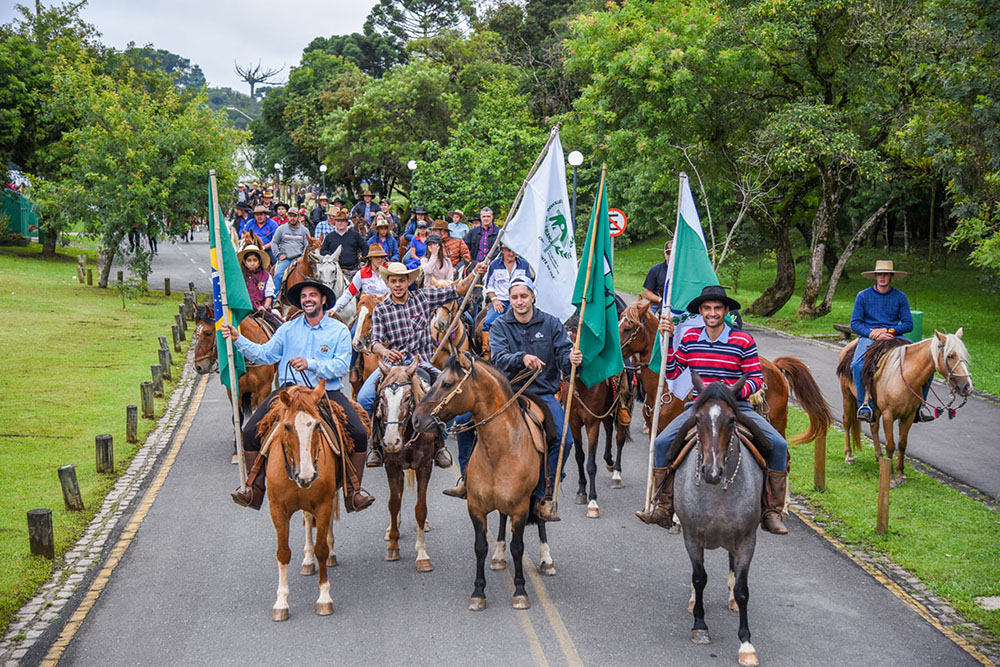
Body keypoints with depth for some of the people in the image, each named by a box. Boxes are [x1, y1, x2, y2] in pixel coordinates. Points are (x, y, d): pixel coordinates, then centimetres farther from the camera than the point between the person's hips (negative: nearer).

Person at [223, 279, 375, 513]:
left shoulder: (339, 330, 3)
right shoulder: (288, 328, 12)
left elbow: (341, 366, -7)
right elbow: (265, 354, 9)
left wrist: (311, 364, -20)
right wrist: (238, 339, -2)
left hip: (327, 392, -2)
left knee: (359, 433, -21)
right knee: (251, 431, -15)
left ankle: (354, 491, -4)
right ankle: (254, 488, -1)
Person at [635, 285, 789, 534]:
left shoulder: (744, 341, -3)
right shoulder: (690, 338, 6)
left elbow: (757, 379, -1)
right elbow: (672, 372, 11)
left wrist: (738, 391, -21)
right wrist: (668, 338, 1)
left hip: (737, 407, -2)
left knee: (778, 445, -21)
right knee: (662, 443, -19)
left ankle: (772, 512, -10)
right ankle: (664, 509, -8)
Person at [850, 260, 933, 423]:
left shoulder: (900, 297, 9)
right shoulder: (863, 296, 5)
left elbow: (908, 324, 6)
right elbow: (855, 324, 0)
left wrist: (888, 330, -11)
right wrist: (874, 334, -16)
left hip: (895, 336, 2)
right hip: (869, 336, -2)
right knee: (857, 365, -35)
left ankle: (920, 404, -6)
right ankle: (864, 404, -23)